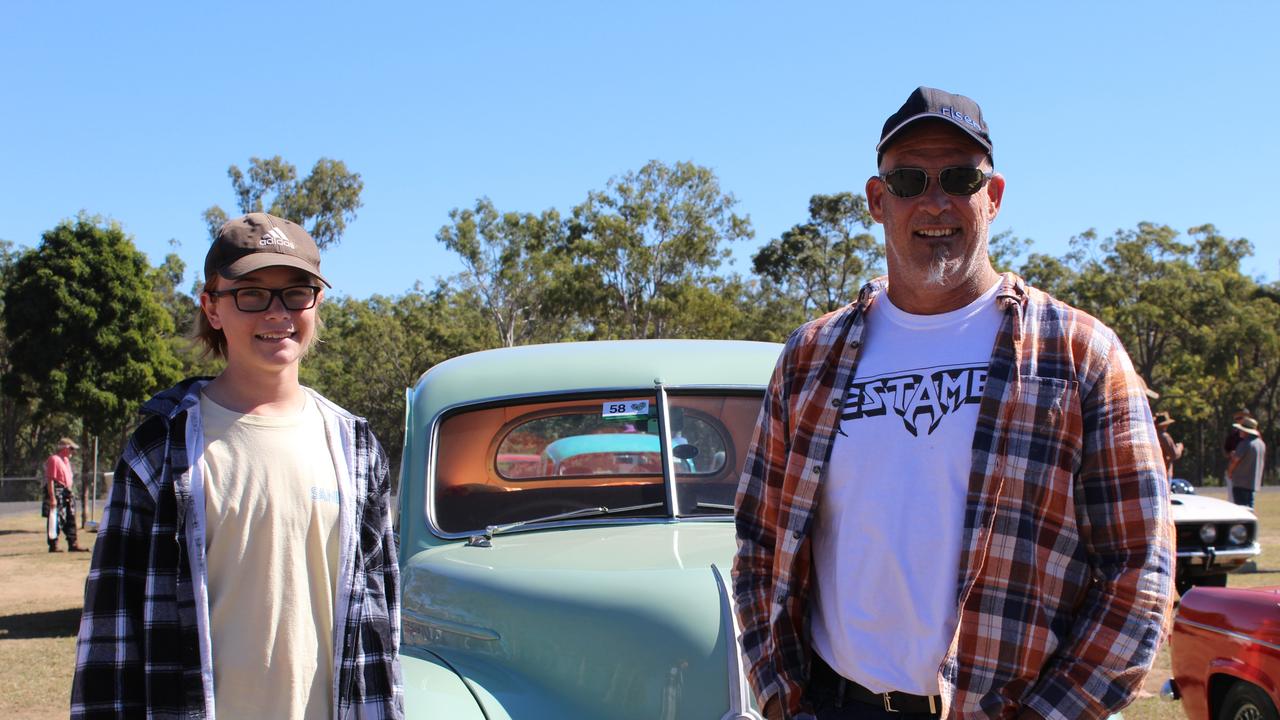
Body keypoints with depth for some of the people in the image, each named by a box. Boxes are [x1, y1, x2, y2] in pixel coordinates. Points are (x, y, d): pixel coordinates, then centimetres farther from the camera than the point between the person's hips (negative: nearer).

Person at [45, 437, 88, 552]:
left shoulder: (66, 460, 17)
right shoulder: (54, 459, -13)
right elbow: (50, 480, -18)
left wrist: (69, 494, 20)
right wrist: (52, 498, -22)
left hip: (66, 494, 10)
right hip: (57, 494, -10)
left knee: (70, 519, 10)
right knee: (56, 520, -6)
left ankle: (72, 544, 14)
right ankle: (53, 546, -1)